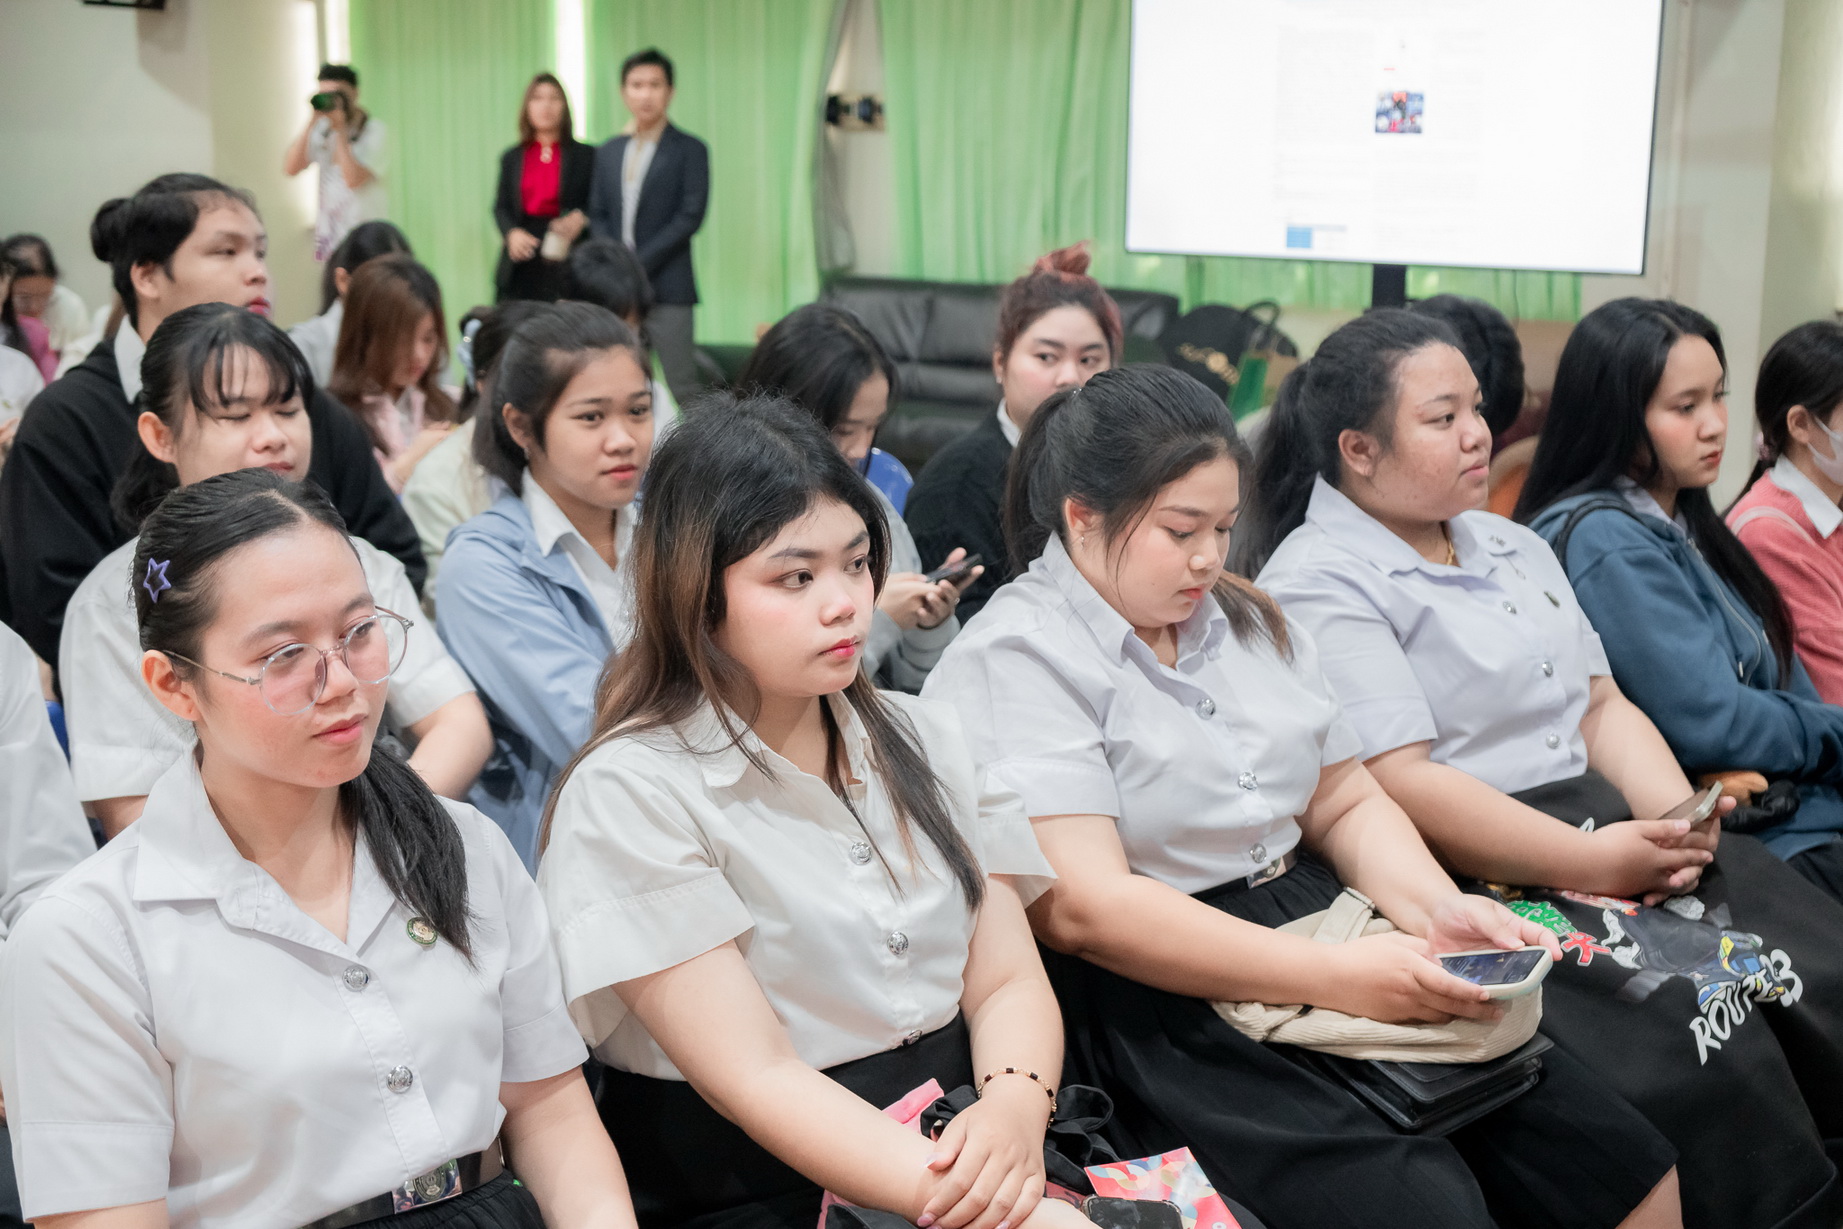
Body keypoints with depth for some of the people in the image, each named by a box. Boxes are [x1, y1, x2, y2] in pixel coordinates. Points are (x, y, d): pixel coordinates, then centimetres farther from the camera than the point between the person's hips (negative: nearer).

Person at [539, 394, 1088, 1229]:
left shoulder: (925, 739, 10)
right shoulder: (631, 792, -9)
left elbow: (1007, 980, 5)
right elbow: (757, 1076, -14)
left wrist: (1014, 1107, -18)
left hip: (957, 1139, 6)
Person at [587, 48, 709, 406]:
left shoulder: (689, 149, 1)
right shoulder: (608, 152, 17)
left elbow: (691, 216, -7)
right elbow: (597, 215, 15)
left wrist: (640, 263, -12)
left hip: (667, 287, -4)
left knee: (681, 388, -6)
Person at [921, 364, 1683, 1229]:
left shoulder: (1248, 622, 15)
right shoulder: (1010, 662, -10)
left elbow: (1348, 805, 18)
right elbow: (1080, 906, -19)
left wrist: (1434, 909, -4)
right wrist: (1332, 977, -23)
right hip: (1160, 995, -7)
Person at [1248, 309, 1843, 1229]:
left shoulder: (1512, 548, 20)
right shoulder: (1318, 586, -8)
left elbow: (1603, 705, 19)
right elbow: (1401, 786, -16)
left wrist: (1674, 810, -2)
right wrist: (1590, 862, -18)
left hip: (1610, 830, 8)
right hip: (1478, 879, -8)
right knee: (1699, 1042, -25)